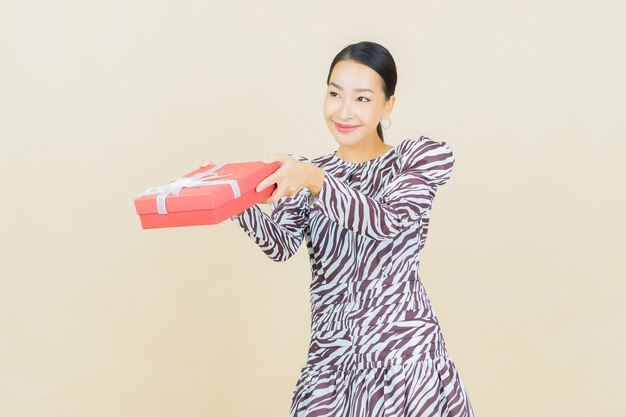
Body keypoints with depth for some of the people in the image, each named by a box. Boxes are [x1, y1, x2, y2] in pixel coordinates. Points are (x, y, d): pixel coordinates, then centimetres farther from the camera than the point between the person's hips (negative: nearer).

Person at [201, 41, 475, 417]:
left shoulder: (422, 157, 0)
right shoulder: (303, 173, 8)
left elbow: (387, 219, -18)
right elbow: (282, 245, -7)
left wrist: (316, 182, -32)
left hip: (405, 353, -2)